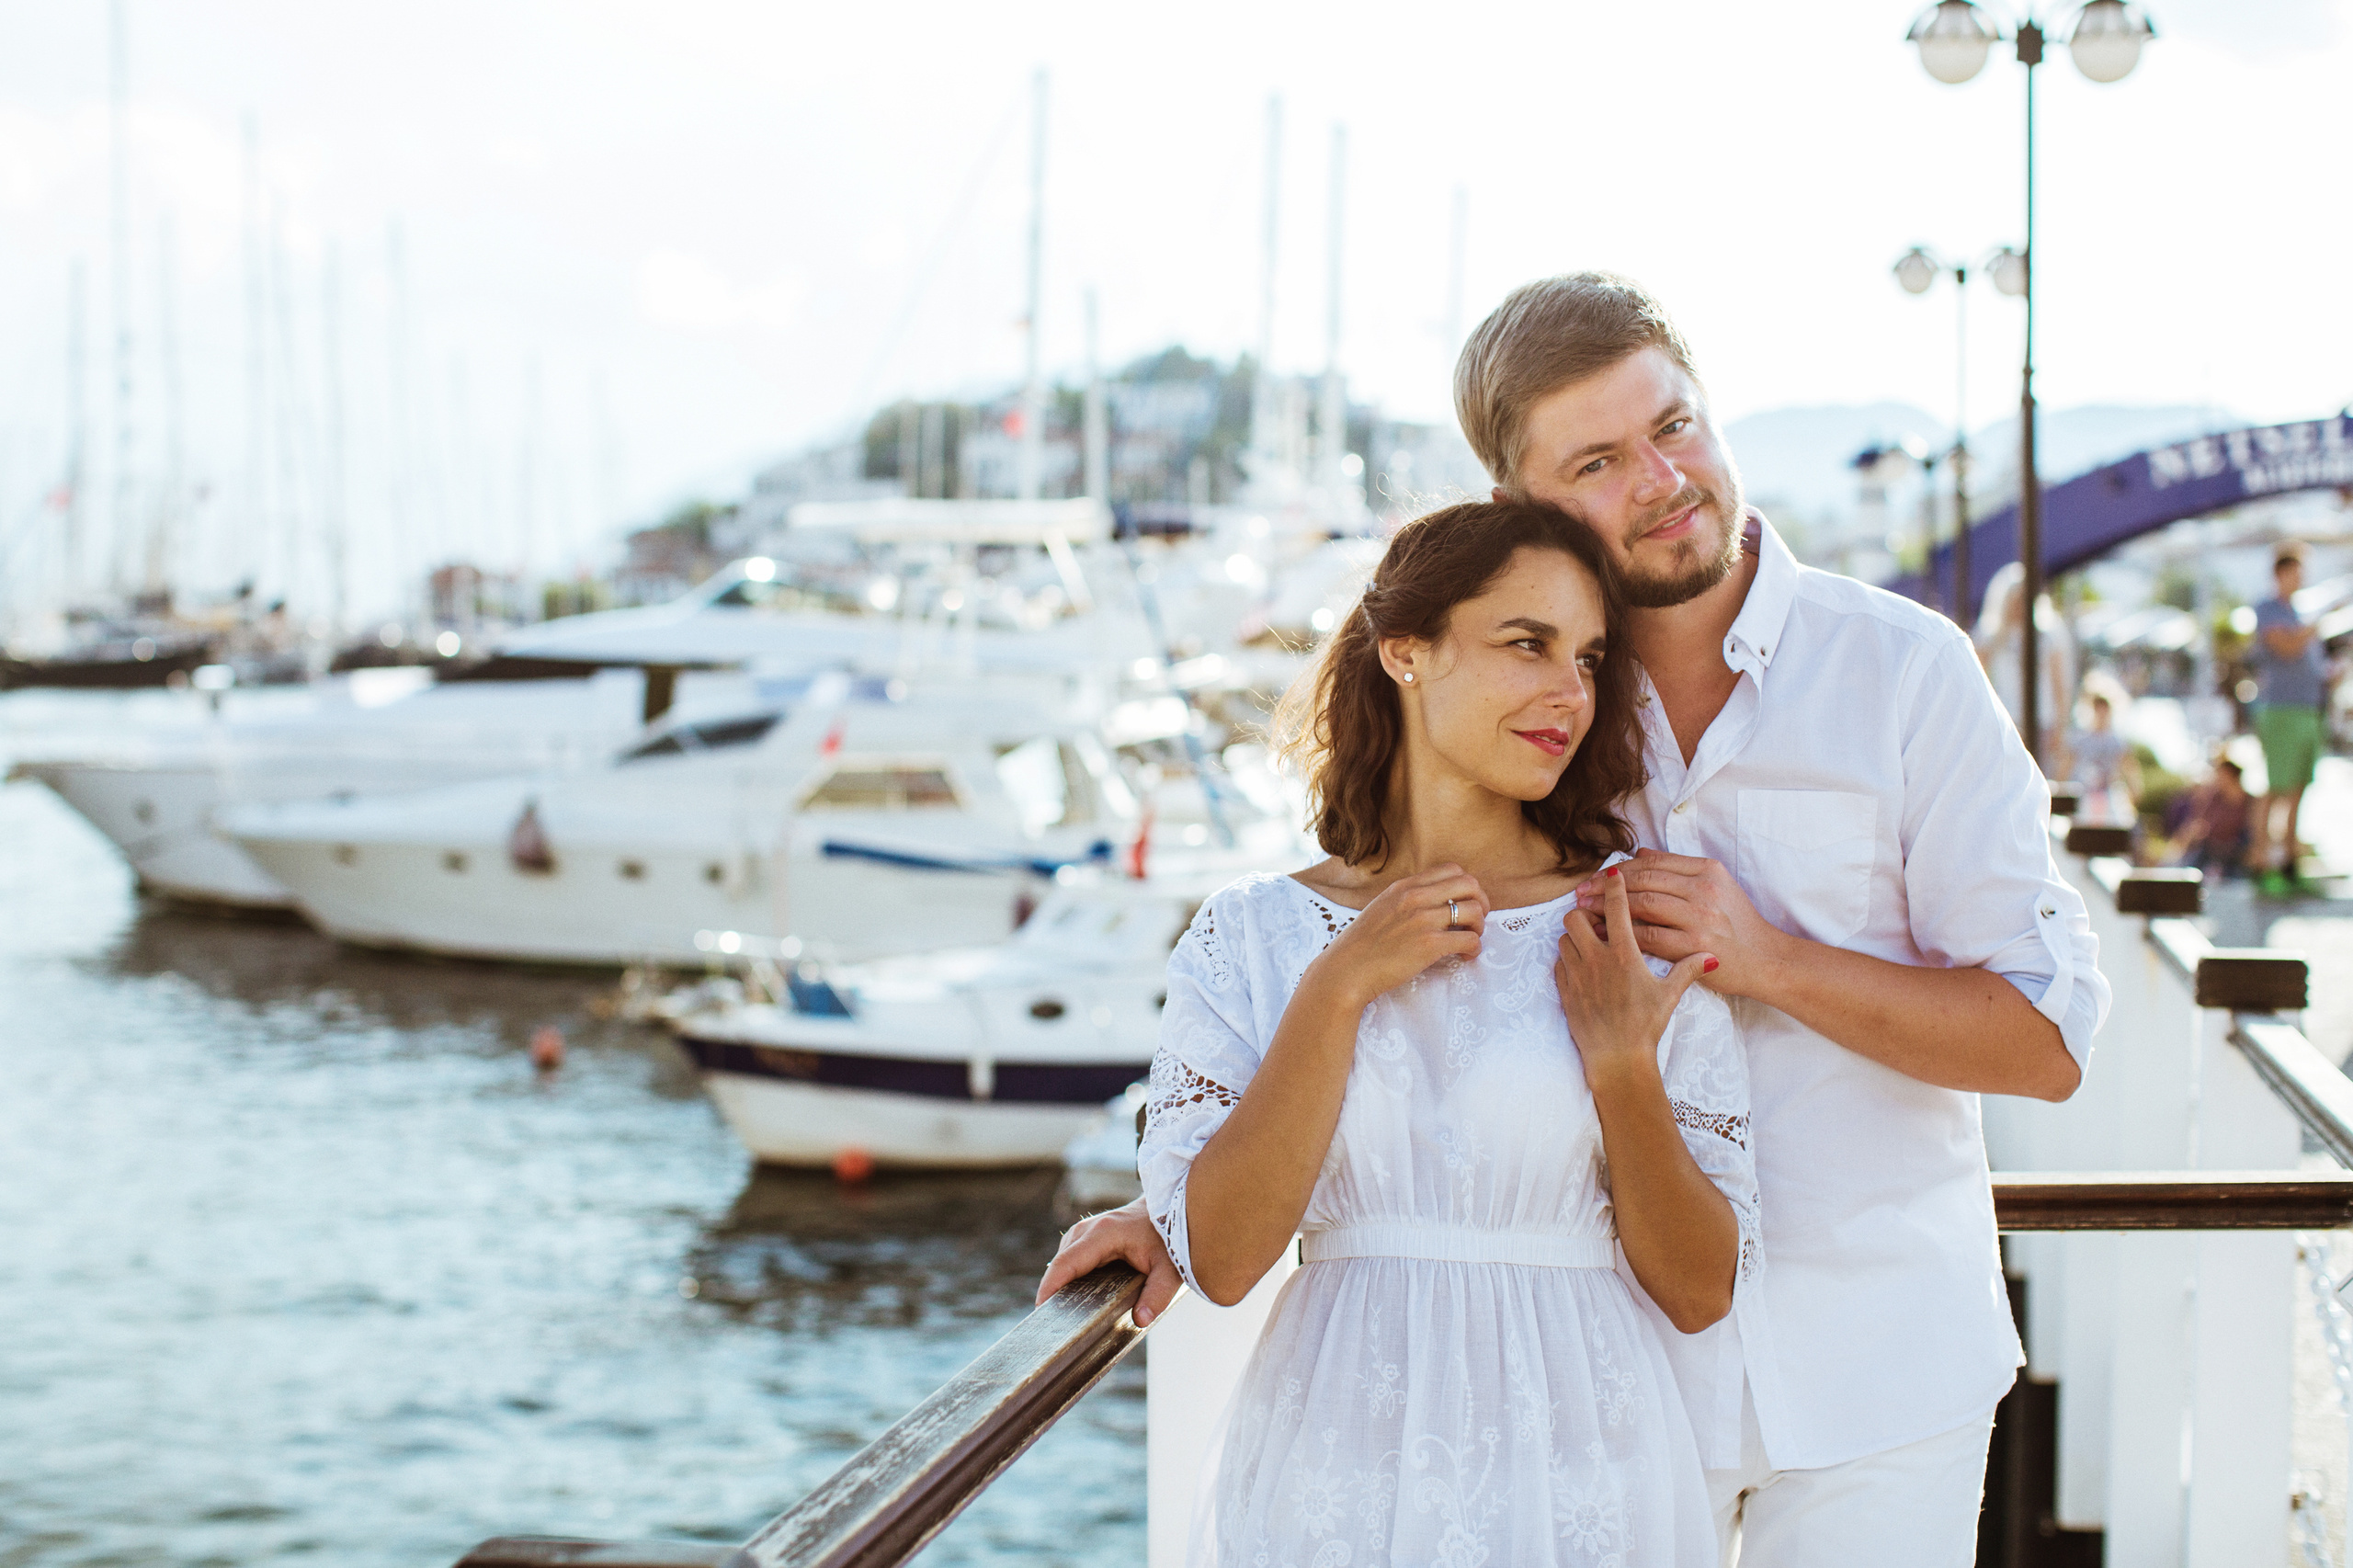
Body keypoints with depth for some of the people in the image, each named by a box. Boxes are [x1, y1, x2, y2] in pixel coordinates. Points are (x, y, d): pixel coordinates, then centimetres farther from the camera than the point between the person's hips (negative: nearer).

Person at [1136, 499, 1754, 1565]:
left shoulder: (1640, 928, -1)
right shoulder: (1250, 938, 0)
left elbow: (1701, 1295, -3)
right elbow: (1219, 1260, -10)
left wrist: (1622, 1069, -16)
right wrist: (1336, 991, -14)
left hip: (1578, 1482, 0)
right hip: (1333, 1482, 0)